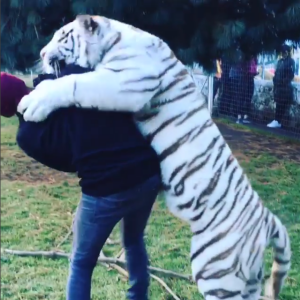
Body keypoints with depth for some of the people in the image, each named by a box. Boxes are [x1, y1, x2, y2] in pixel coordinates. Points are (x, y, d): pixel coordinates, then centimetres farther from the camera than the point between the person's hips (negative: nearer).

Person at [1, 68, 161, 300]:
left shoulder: (28, 134, 3)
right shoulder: (77, 76, 7)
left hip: (106, 190, -4)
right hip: (149, 173, 4)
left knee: (81, 263, 21)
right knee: (134, 241, 33)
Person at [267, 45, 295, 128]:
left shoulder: (291, 61, -3)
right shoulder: (280, 61, 16)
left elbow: (291, 74, -9)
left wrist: (285, 82, -14)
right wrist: (275, 80, 5)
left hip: (285, 86, -6)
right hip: (278, 85, 6)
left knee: (282, 104, -6)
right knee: (278, 103, 8)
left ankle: (278, 121, -6)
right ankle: (277, 120, 11)